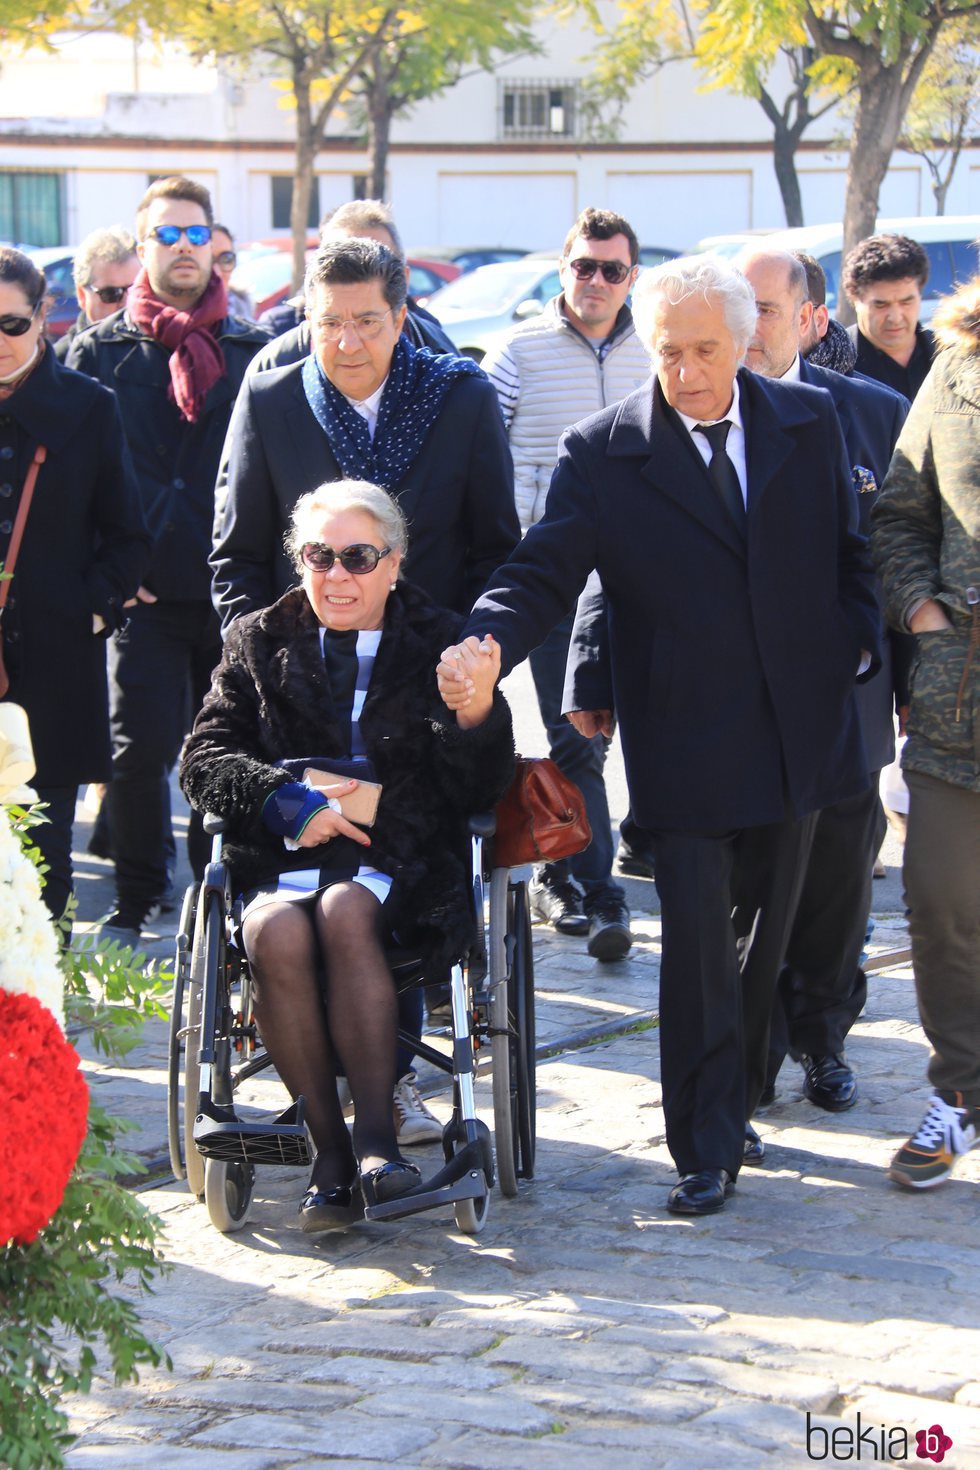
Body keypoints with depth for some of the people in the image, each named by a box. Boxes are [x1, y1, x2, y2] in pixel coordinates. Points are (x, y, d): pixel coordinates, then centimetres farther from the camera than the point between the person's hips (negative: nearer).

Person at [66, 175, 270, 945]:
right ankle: (138, 899, 10)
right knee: (141, 748, -5)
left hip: (233, 591, 1)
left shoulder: (254, 351, 6)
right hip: (146, 592, -1)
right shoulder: (101, 352, 5)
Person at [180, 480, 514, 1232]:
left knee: (344, 910, -35)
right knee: (277, 932, -32)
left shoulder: (440, 646, 10)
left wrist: (477, 714, -20)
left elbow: (480, 794, 2)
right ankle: (330, 1148, -22)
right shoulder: (260, 643, 16)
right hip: (282, 860, 2)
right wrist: (285, 799, -8)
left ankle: (377, 1135, -31)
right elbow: (202, 760, 10)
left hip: (400, 867, -1)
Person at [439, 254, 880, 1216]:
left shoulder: (808, 424, 4)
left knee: (764, 938, 15)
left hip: (798, 733, 4)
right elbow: (544, 571, -12)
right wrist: (485, 645, -31)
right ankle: (706, 1152, 4)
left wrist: (856, 645, 0)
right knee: (698, 948, -5)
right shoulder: (602, 452, -6)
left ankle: (732, 1103, 31)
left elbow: (847, 550, 14)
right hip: (684, 749, -3)